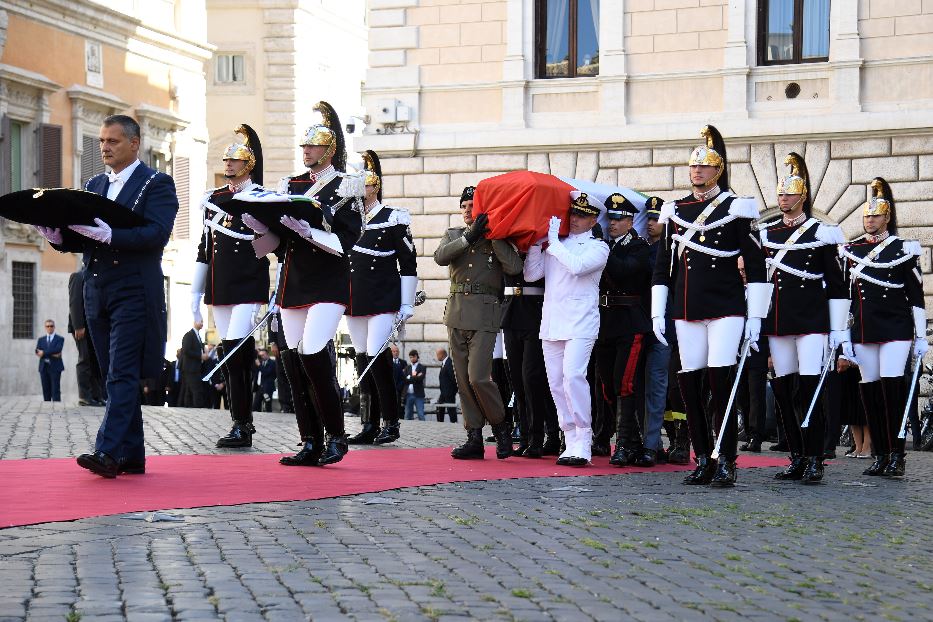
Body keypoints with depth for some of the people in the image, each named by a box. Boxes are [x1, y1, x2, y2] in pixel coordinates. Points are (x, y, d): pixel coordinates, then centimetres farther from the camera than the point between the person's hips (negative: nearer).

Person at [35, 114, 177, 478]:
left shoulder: (157, 184, -2)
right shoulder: (93, 186, 18)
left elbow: (156, 234, -17)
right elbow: (81, 240, 15)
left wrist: (109, 235, -28)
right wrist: (58, 236, -7)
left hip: (134, 292, -7)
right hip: (97, 293, 7)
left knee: (122, 375, -13)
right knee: (116, 376, 7)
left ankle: (108, 452, -21)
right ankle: (132, 456, 11)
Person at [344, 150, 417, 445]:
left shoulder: (394, 218, -3)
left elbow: (408, 264, -3)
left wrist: (406, 306, -6)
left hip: (383, 302, -6)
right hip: (354, 302, 6)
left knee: (376, 358, -14)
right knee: (363, 360, 6)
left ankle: (391, 423, -3)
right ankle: (369, 426, 10)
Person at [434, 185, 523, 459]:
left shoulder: (499, 239, 5)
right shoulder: (453, 234, 16)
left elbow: (513, 267, -12)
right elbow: (439, 257, -6)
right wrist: (469, 237, -15)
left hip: (484, 314, -4)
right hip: (456, 311, 5)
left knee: (478, 377, -14)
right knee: (463, 379, 3)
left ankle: (500, 426, 8)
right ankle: (474, 439, 7)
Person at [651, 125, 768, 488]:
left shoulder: (735, 209, 0)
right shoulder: (676, 211, 13)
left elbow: (756, 267, -1)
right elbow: (662, 267, 17)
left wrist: (755, 316, -6)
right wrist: (657, 313, 11)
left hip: (726, 309, -4)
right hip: (686, 312, 5)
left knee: (721, 383, -10)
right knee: (689, 384, 2)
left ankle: (726, 464, -4)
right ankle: (704, 461, 11)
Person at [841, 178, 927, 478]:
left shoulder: (903, 249, 1)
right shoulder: (850, 250, 11)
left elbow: (916, 296, 1)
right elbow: (845, 295, 15)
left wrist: (921, 337, -2)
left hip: (896, 329, -4)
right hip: (863, 331, 4)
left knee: (892, 385, -12)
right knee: (870, 388, 3)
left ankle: (896, 456, -7)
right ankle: (879, 456, 9)